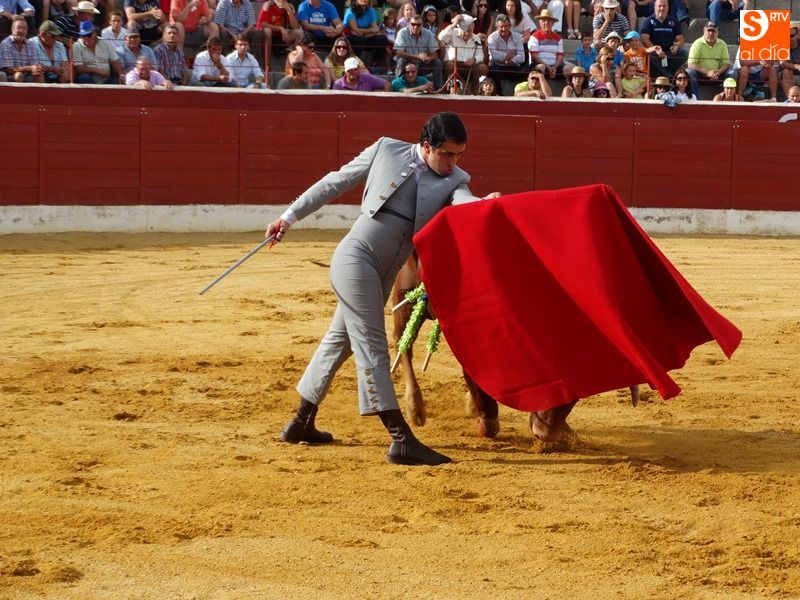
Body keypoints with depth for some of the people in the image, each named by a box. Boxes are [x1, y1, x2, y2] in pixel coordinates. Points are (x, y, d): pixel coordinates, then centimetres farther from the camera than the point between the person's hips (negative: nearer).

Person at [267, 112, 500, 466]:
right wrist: (291, 215, 9)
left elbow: (464, 203, -18)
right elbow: (337, 182, 7)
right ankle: (402, 440, -18)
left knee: (342, 340, 17)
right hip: (355, 256, -6)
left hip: (382, 274, 6)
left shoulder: (453, 181, 3)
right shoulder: (386, 151, -2)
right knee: (371, 346, -11)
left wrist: (487, 205, -42)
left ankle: (301, 424, 32)